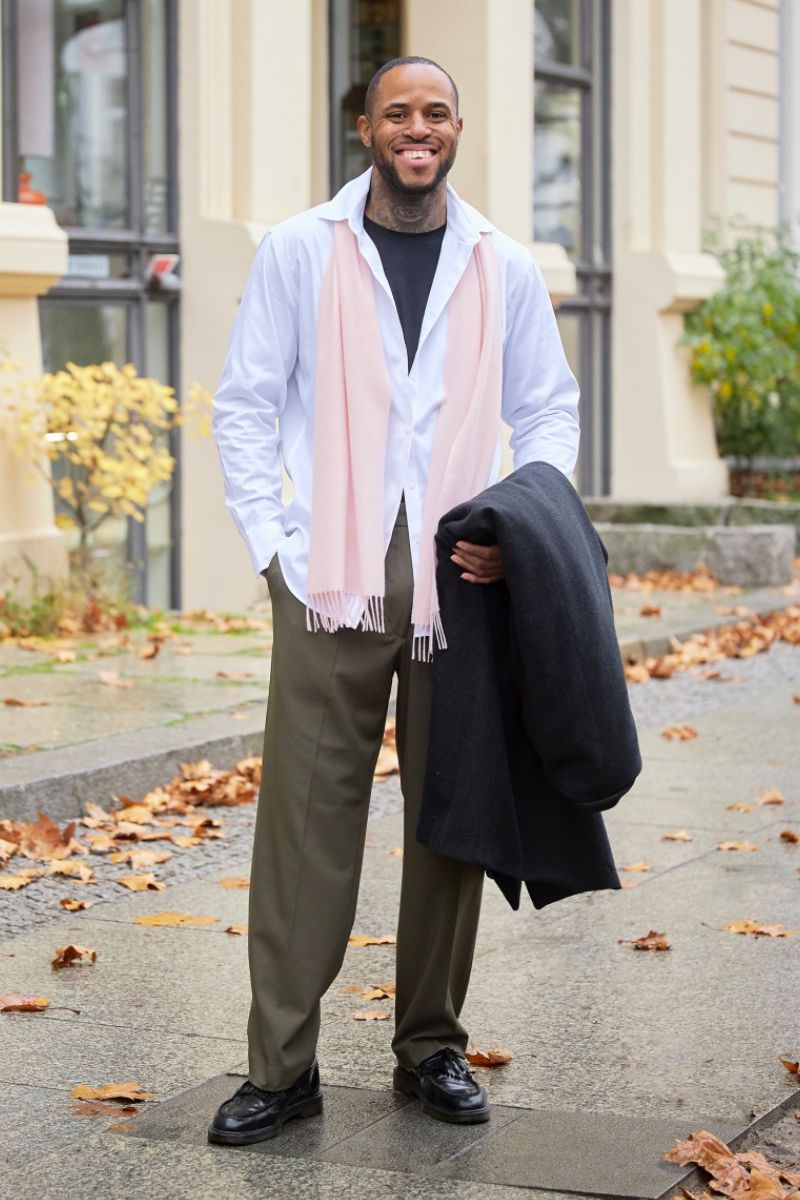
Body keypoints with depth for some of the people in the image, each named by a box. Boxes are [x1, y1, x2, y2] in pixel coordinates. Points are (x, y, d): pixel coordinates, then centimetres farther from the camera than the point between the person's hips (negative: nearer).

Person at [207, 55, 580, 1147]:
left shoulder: (503, 269, 9)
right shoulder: (299, 252, 3)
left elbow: (549, 411, 14)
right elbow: (245, 403, 5)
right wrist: (271, 545, -4)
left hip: (462, 582, 2)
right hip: (332, 583, -2)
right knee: (306, 821, -4)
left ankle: (433, 1047, 20)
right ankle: (282, 1066, 4)